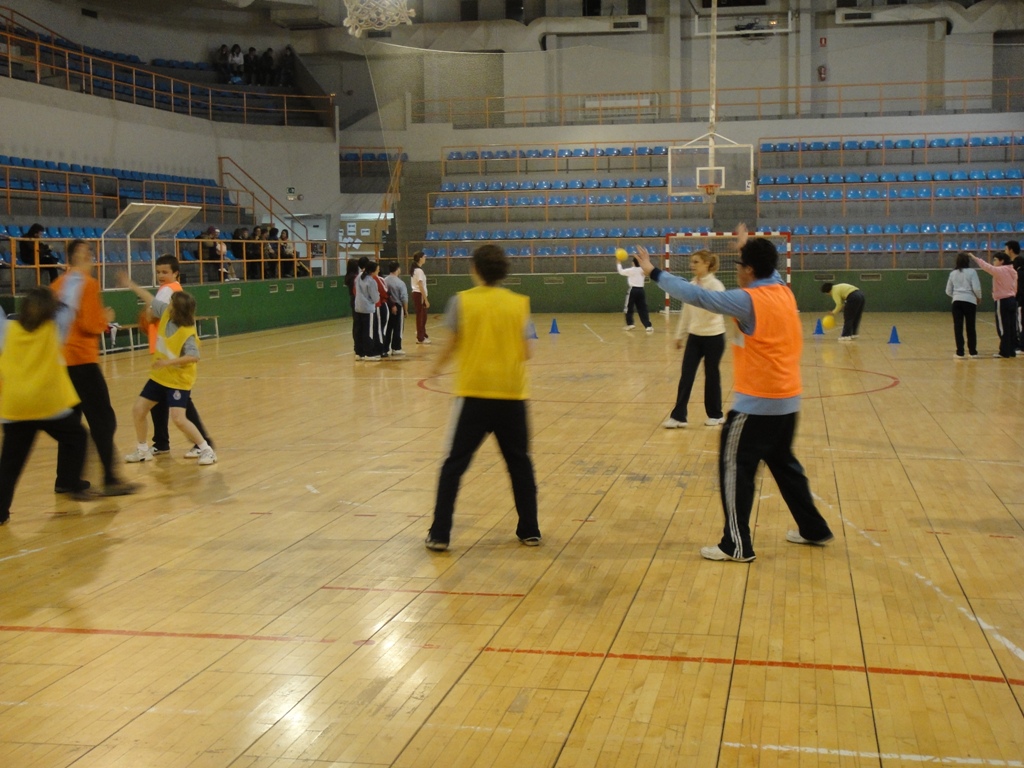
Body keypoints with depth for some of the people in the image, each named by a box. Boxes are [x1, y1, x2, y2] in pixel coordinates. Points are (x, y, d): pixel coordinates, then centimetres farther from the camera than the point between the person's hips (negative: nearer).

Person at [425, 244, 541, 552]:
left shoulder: (462, 301, -4)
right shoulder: (519, 303, 2)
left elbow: (452, 344, -2)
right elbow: (526, 353, 1)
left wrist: (439, 365, 18)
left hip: (473, 393, -2)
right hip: (512, 394, 2)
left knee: (454, 465, 6)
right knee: (519, 464, 16)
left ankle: (440, 534, 5)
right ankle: (529, 530, 20)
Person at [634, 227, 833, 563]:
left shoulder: (748, 301, -17)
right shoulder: (784, 292, 5)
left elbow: (697, 296, -20)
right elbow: (769, 270, 29)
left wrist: (654, 273, -12)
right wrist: (748, 246, 43)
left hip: (757, 403, -8)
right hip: (787, 400, 8)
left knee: (734, 468, 0)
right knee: (783, 464, 22)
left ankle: (737, 545, 3)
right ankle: (814, 529, 30)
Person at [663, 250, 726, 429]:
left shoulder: (715, 285, -12)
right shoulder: (691, 285, 6)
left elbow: (714, 311, -23)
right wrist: (680, 334, 15)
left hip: (713, 337, -5)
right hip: (694, 336, 5)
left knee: (711, 375, 5)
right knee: (686, 375, 0)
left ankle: (716, 415, 20)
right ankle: (678, 416, 1)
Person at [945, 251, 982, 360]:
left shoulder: (953, 273, 8)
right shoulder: (971, 272, -4)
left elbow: (948, 291, 12)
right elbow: (976, 288, -10)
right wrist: (979, 297, 9)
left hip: (956, 302, 2)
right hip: (969, 301, -2)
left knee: (958, 327, 3)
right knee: (971, 327, 8)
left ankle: (960, 353, 1)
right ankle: (972, 352, 14)